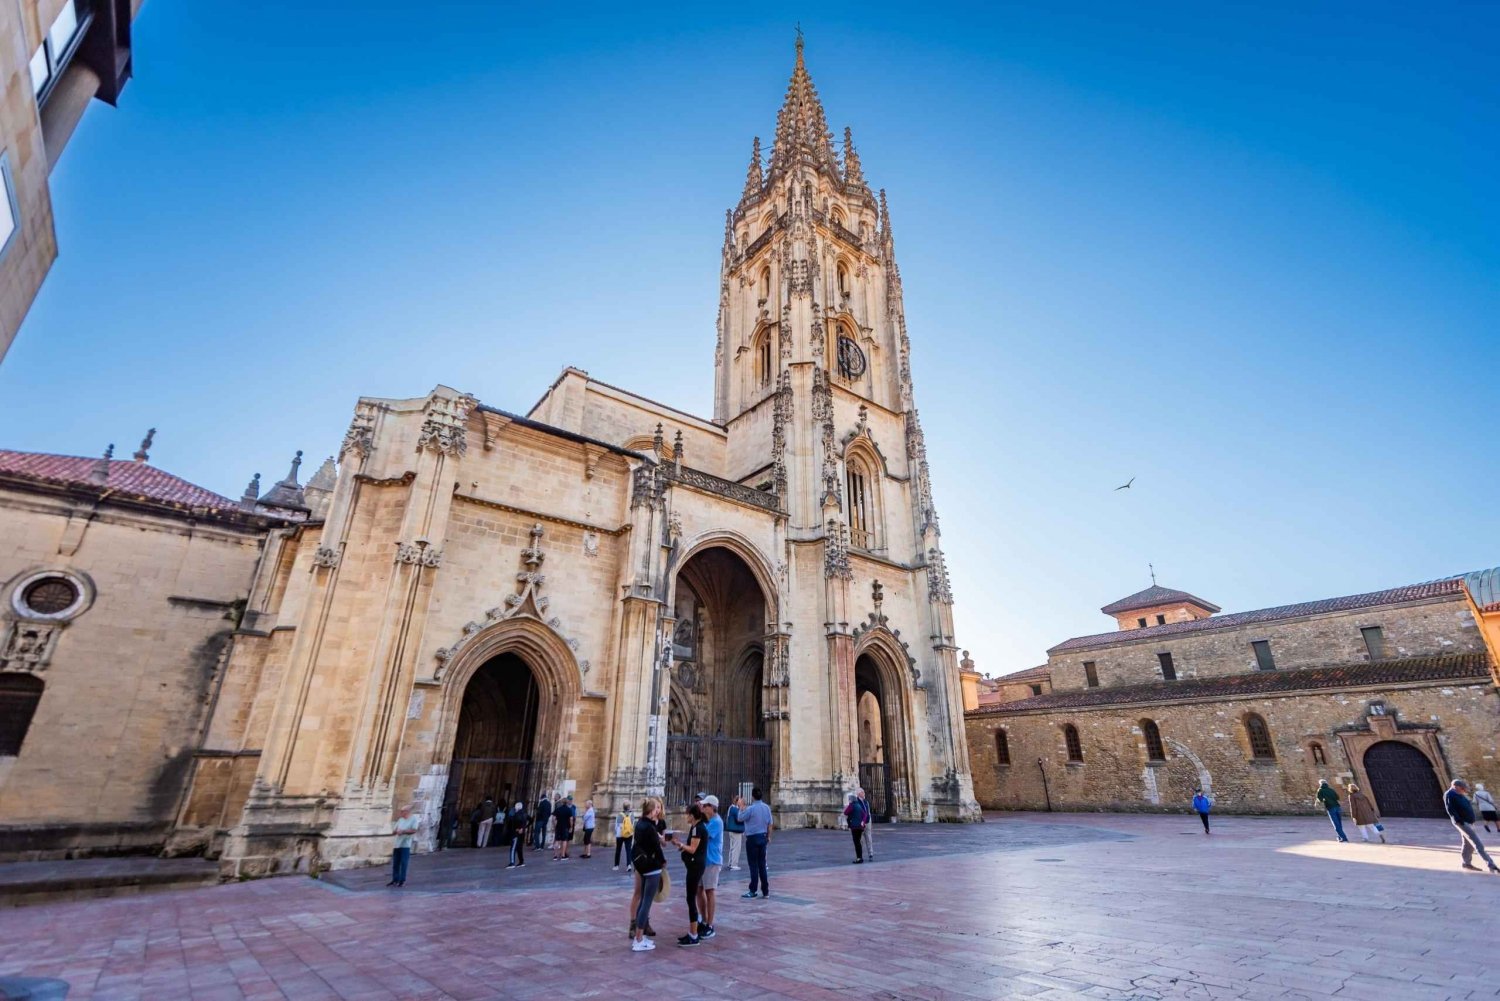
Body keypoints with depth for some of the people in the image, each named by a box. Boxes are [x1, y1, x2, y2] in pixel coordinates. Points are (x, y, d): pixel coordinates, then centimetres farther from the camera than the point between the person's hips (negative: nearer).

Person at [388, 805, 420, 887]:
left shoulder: (414, 819, -2)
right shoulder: (400, 820, 15)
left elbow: (414, 830, -11)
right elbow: (395, 830, 15)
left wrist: (403, 831, -11)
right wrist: (397, 831, -7)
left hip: (405, 845, -6)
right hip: (397, 844, 6)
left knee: (404, 863, -4)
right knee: (395, 863, 7)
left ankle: (402, 880, 4)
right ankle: (395, 880, 18)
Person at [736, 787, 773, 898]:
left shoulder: (750, 809, -17)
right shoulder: (767, 808, 1)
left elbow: (740, 818, -4)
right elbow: (770, 824, 6)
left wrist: (741, 806, 7)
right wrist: (768, 837, 17)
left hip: (752, 839, -6)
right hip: (763, 838, 6)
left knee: (754, 865, 1)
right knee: (762, 865, 12)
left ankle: (753, 891, 6)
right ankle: (765, 891, 16)